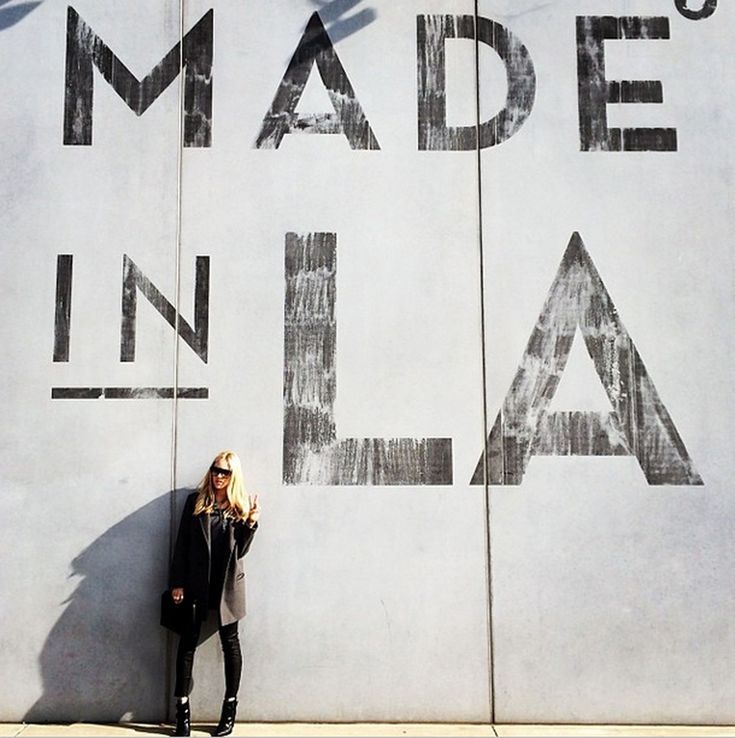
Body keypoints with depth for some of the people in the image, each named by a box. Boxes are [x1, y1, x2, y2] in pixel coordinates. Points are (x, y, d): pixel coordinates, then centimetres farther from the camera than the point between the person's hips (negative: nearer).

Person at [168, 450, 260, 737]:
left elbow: (239, 550, 0)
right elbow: (181, 544, 1)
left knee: (230, 643, 8)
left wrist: (250, 523, -14)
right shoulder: (195, 501, 2)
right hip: (195, 582, 0)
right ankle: (183, 710, 12)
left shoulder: (240, 506, 3)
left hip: (227, 584, 0)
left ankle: (230, 708, 19)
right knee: (187, 643, 2)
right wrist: (177, 582, -4)